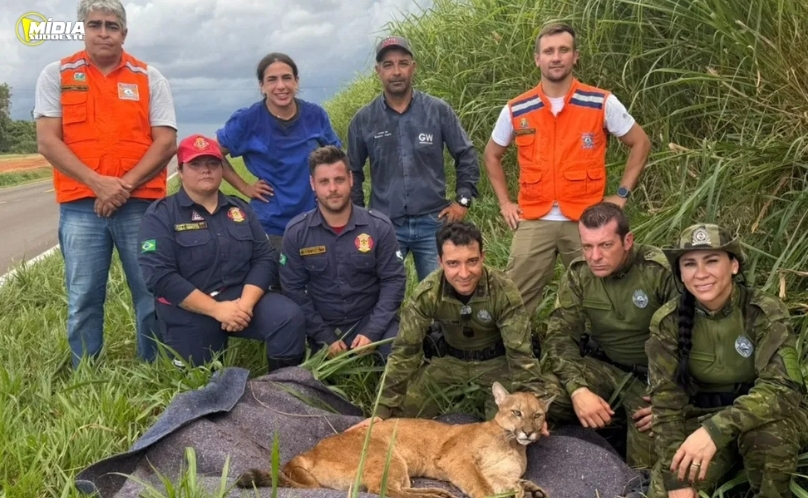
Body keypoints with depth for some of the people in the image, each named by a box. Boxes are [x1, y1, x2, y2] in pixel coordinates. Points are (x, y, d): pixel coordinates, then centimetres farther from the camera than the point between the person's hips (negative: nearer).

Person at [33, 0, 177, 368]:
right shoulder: (56, 75, 8)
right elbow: (47, 141, 0)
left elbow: (166, 142, 0)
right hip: (80, 206, 0)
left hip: (141, 204, 0)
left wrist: (125, 185, -10)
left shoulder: (149, 78, 8)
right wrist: (96, 182, -12)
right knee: (83, 299, 3)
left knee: (153, 293, 2)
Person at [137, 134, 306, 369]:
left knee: (290, 317, -23)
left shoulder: (241, 209, 10)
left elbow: (265, 258, 2)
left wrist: (246, 302, -17)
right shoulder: (161, 214, -4)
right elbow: (159, 274, -16)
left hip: (242, 297, 3)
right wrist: (216, 309, -21)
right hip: (189, 312, -2)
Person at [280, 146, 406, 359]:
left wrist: (372, 332, -16)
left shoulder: (379, 226, -7)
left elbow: (393, 280, -6)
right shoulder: (296, 231, -6)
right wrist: (324, 336, -10)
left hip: (371, 321, -1)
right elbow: (293, 288, -4)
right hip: (322, 327, 1)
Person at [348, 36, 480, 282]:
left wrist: (463, 200, 1)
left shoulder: (438, 111, -1)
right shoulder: (364, 119, 1)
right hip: (384, 225, 0)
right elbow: (354, 172, 11)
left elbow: (467, 157, 7)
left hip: (432, 222, 0)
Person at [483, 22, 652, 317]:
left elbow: (640, 143, 8)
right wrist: (504, 202, 7)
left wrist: (621, 194, -1)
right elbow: (492, 155, 17)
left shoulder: (603, 103, -3)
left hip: (586, 220, -1)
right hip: (533, 222, 1)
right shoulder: (516, 110, 1)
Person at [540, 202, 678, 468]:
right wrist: (578, 388, -27)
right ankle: (618, 428, 0)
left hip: (653, 374, -3)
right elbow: (560, 334, -11)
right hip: (602, 366, 4)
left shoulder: (661, 270, -21)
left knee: (645, 466, -14)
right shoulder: (578, 275, -8)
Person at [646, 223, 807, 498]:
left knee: (767, 432, -36)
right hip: (701, 418, 2)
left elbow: (782, 386, -30)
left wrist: (716, 430, -44)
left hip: (766, 415, -2)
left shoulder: (765, 312, -19)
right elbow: (666, 399, -13)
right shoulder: (668, 322, -13)